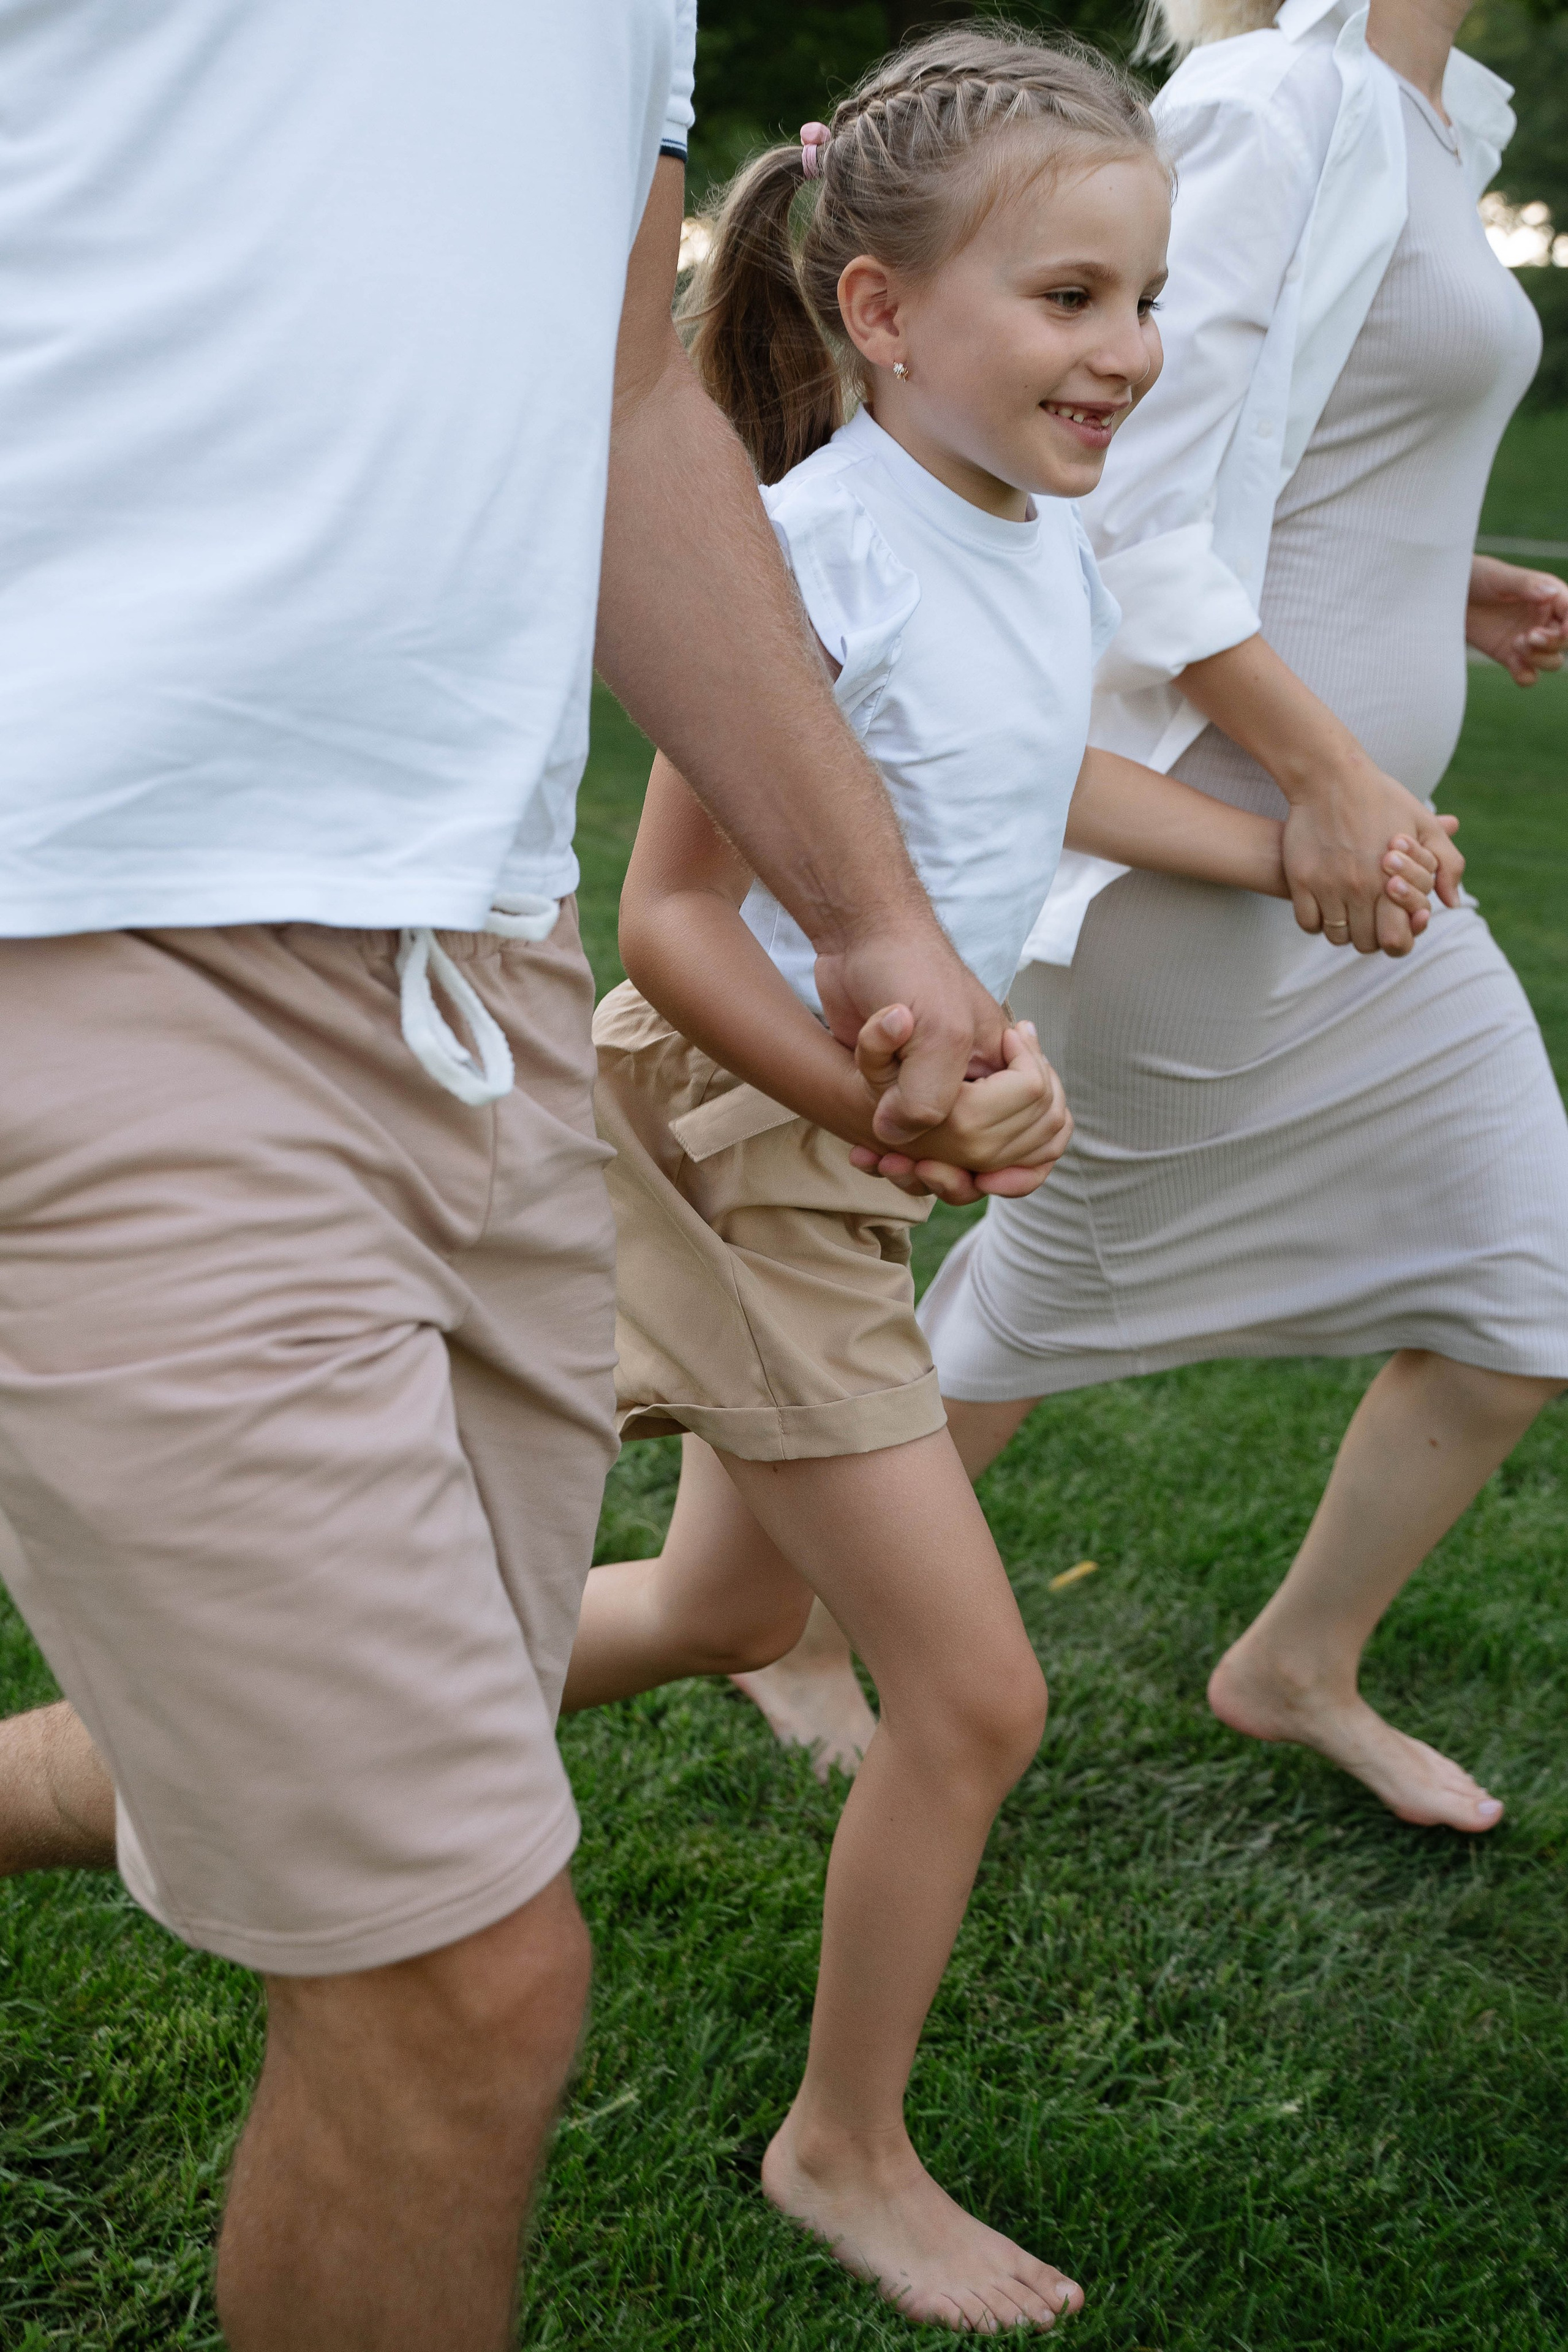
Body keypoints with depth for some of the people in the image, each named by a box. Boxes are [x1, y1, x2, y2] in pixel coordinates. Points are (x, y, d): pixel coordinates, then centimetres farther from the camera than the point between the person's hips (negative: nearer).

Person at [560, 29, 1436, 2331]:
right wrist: (891, 1114, -32)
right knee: (974, 1695, -4)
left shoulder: (1047, 541, 2)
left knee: (731, 1611, 23)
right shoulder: (818, 548, -23)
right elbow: (672, 917, -22)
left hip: (850, 1143, 9)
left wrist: (1294, 853, 25)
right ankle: (848, 2153, 20)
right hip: (733, 1131, -9)